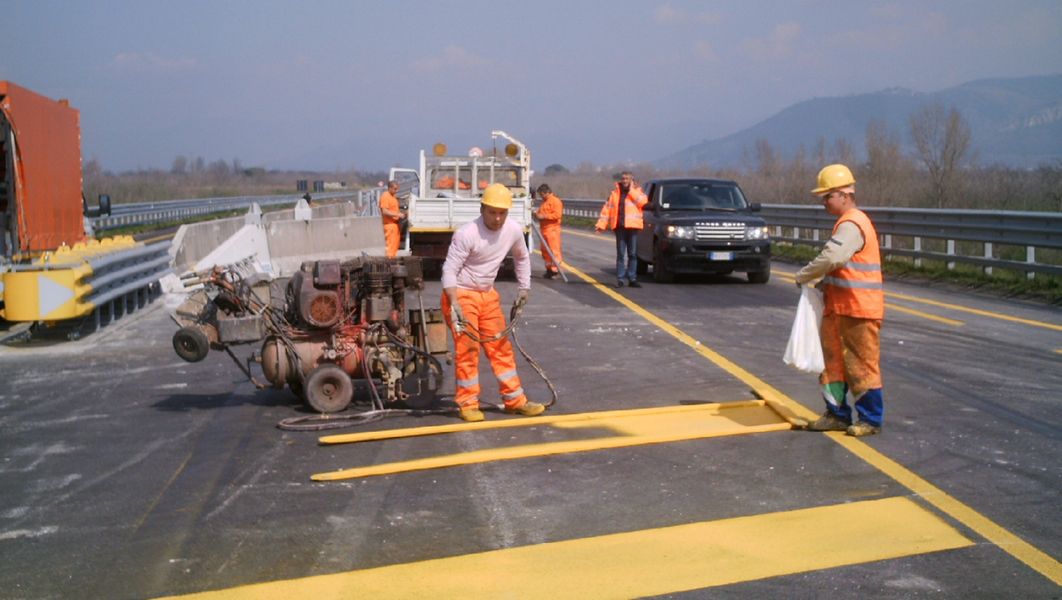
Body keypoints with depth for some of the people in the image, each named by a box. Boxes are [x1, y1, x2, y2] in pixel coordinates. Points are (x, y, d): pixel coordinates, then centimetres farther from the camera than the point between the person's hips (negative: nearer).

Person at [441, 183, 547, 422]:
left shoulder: (513, 230, -3)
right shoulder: (466, 234, -22)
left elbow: (522, 257, 17)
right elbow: (449, 269, -22)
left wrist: (524, 288, 16)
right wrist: (455, 305, -31)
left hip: (488, 294, 6)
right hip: (461, 294, -6)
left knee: (501, 347, 9)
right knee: (467, 348, -7)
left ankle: (515, 400, 17)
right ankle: (468, 403, 6)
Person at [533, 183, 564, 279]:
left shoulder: (555, 201, -8)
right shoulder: (544, 201, 20)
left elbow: (557, 214, -18)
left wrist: (544, 216, -19)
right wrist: (537, 214, 9)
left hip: (552, 230, -10)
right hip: (544, 229, 10)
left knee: (553, 250, -10)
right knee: (545, 250, 10)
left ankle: (555, 270, -11)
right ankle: (549, 268, 17)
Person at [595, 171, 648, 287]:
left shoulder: (637, 191, 8)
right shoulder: (615, 192, 11)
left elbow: (642, 202, -12)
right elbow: (607, 208, 9)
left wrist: (631, 190, -7)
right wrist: (601, 224, 1)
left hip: (632, 226, -1)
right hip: (620, 226, 1)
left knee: (632, 254, 3)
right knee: (620, 254, 2)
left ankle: (632, 279, 8)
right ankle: (620, 279, 5)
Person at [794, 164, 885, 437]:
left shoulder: (851, 225, -18)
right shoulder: (846, 224, 16)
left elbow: (830, 259, -28)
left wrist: (803, 276, -13)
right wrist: (820, 281, 6)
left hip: (860, 310, -10)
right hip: (839, 308, 10)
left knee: (862, 365, 0)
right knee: (834, 361, 13)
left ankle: (871, 420, 10)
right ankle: (838, 414, 22)